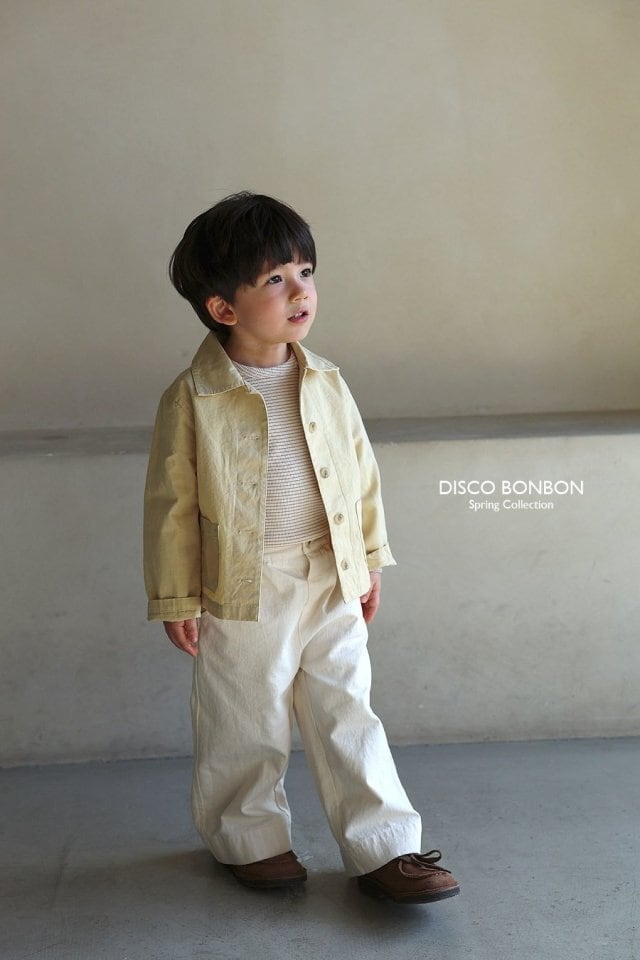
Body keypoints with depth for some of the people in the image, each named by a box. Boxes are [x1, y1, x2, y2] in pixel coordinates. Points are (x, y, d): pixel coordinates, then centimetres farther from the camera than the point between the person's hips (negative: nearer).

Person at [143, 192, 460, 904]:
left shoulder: (326, 384, 1)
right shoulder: (192, 399, -12)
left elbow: (361, 473, 10)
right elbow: (170, 504, -7)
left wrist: (369, 562, 12)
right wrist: (176, 599, -5)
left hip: (332, 587, 4)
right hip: (241, 597, -3)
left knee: (347, 719, 9)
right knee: (245, 728, 12)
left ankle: (383, 848, 19)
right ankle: (249, 839, 34)